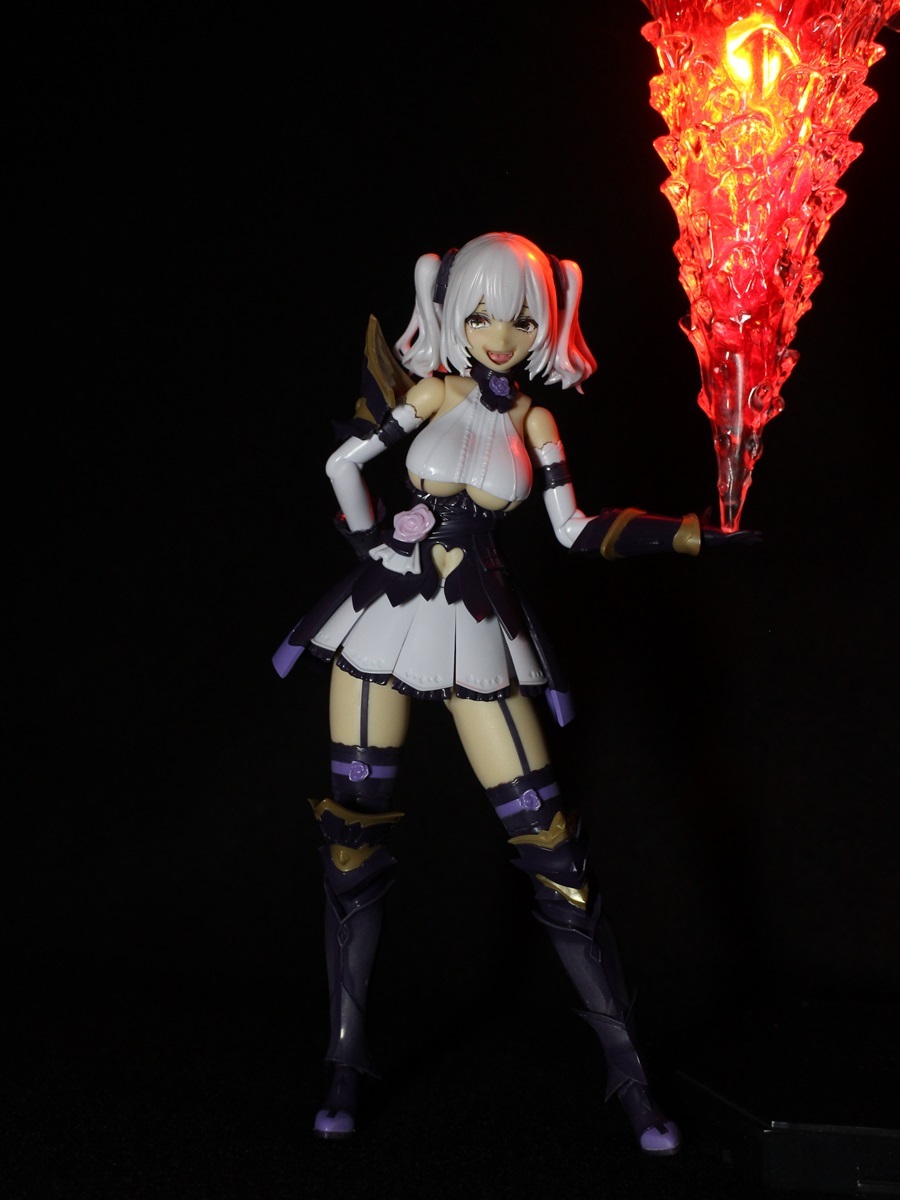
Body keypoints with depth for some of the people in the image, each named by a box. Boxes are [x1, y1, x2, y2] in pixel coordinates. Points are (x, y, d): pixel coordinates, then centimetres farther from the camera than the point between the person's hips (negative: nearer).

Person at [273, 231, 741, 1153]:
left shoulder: (533, 421, 7)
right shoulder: (434, 389, 1)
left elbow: (578, 532, 7)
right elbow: (344, 464, 7)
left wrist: (690, 535, 1)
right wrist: (372, 546, 11)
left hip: (479, 632, 1)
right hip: (387, 615, -1)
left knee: (546, 837, -3)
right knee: (354, 827, 1)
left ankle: (627, 1070, 3)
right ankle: (346, 1060, 14)